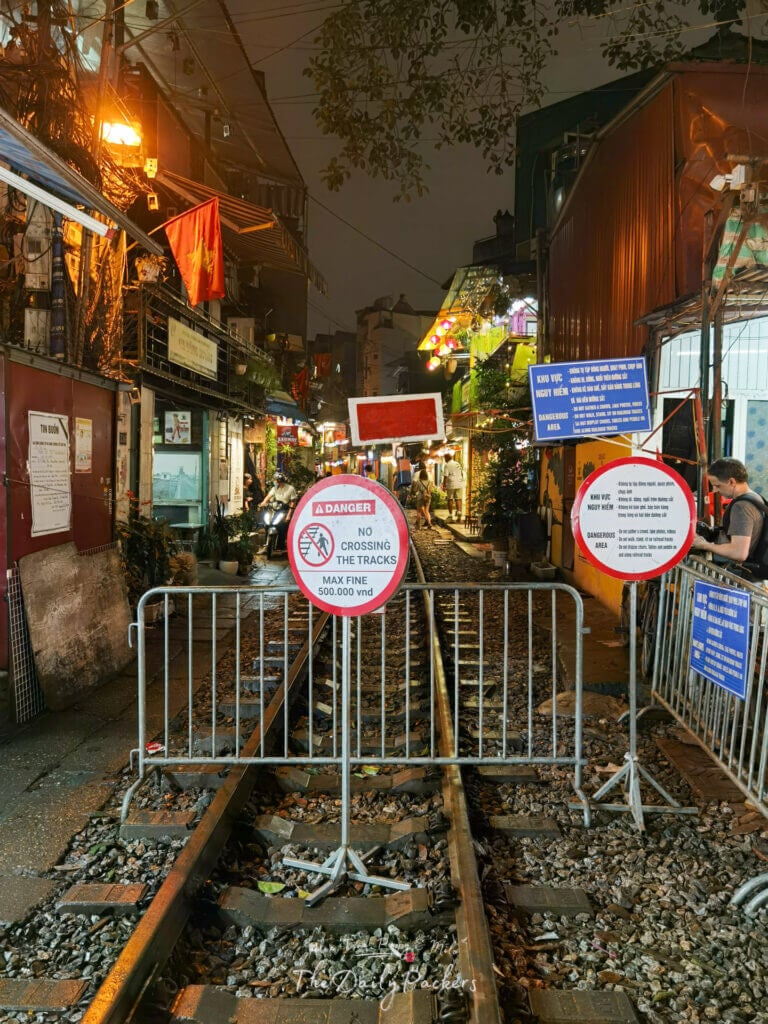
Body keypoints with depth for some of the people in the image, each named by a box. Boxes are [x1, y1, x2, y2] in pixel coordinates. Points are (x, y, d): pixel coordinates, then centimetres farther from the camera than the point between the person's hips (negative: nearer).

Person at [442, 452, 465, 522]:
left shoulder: (447, 465, -6)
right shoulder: (458, 464, 12)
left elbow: (445, 476, -10)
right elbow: (462, 474, 17)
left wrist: (444, 485, -6)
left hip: (451, 485, -4)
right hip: (459, 484, 5)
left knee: (450, 499, 4)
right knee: (458, 499, 6)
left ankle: (450, 515, 5)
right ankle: (459, 511, -11)